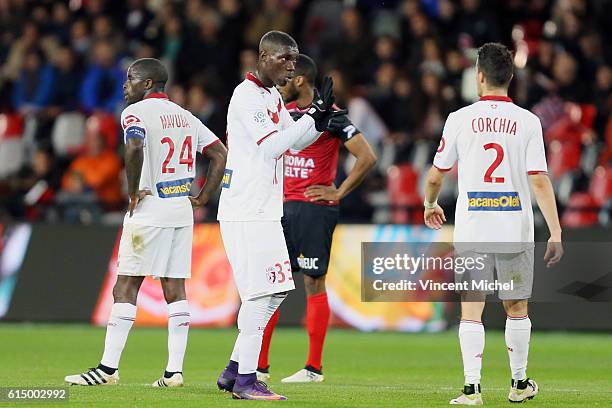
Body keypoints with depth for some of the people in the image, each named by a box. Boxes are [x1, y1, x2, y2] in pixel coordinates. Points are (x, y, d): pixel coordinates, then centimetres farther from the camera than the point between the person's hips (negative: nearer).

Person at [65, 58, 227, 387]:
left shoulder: (136, 112, -7)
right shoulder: (184, 116, 16)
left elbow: (134, 147, -27)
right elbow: (220, 154, 14)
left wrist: (133, 191, -16)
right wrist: (202, 197, 13)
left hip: (150, 209, -7)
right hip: (182, 210, 7)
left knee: (126, 287, -2)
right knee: (175, 288, 6)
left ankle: (108, 368, -3)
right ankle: (174, 370, 2)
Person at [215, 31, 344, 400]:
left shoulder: (272, 97, 16)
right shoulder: (246, 96, -13)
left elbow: (295, 142, 21)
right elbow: (272, 146, -20)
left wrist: (321, 122, 2)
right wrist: (314, 115, -20)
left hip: (265, 213, 10)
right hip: (245, 213, -10)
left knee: (277, 289, 11)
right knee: (259, 293, -10)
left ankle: (235, 369, 17)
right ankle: (245, 380, -7)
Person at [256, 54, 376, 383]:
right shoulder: (284, 112, 12)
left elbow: (367, 157, -13)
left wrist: (339, 193, -10)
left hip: (315, 208, -8)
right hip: (284, 205, 8)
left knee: (314, 283, -3)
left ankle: (314, 368, 2)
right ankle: (259, 366, 8)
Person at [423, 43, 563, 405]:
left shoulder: (460, 119, -1)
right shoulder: (528, 121, -2)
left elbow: (435, 176, 5)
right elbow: (539, 180, -8)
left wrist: (430, 205, 27)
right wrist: (555, 233, -7)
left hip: (471, 229, 0)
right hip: (515, 229, 0)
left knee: (471, 309, 1)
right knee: (517, 308, 14)